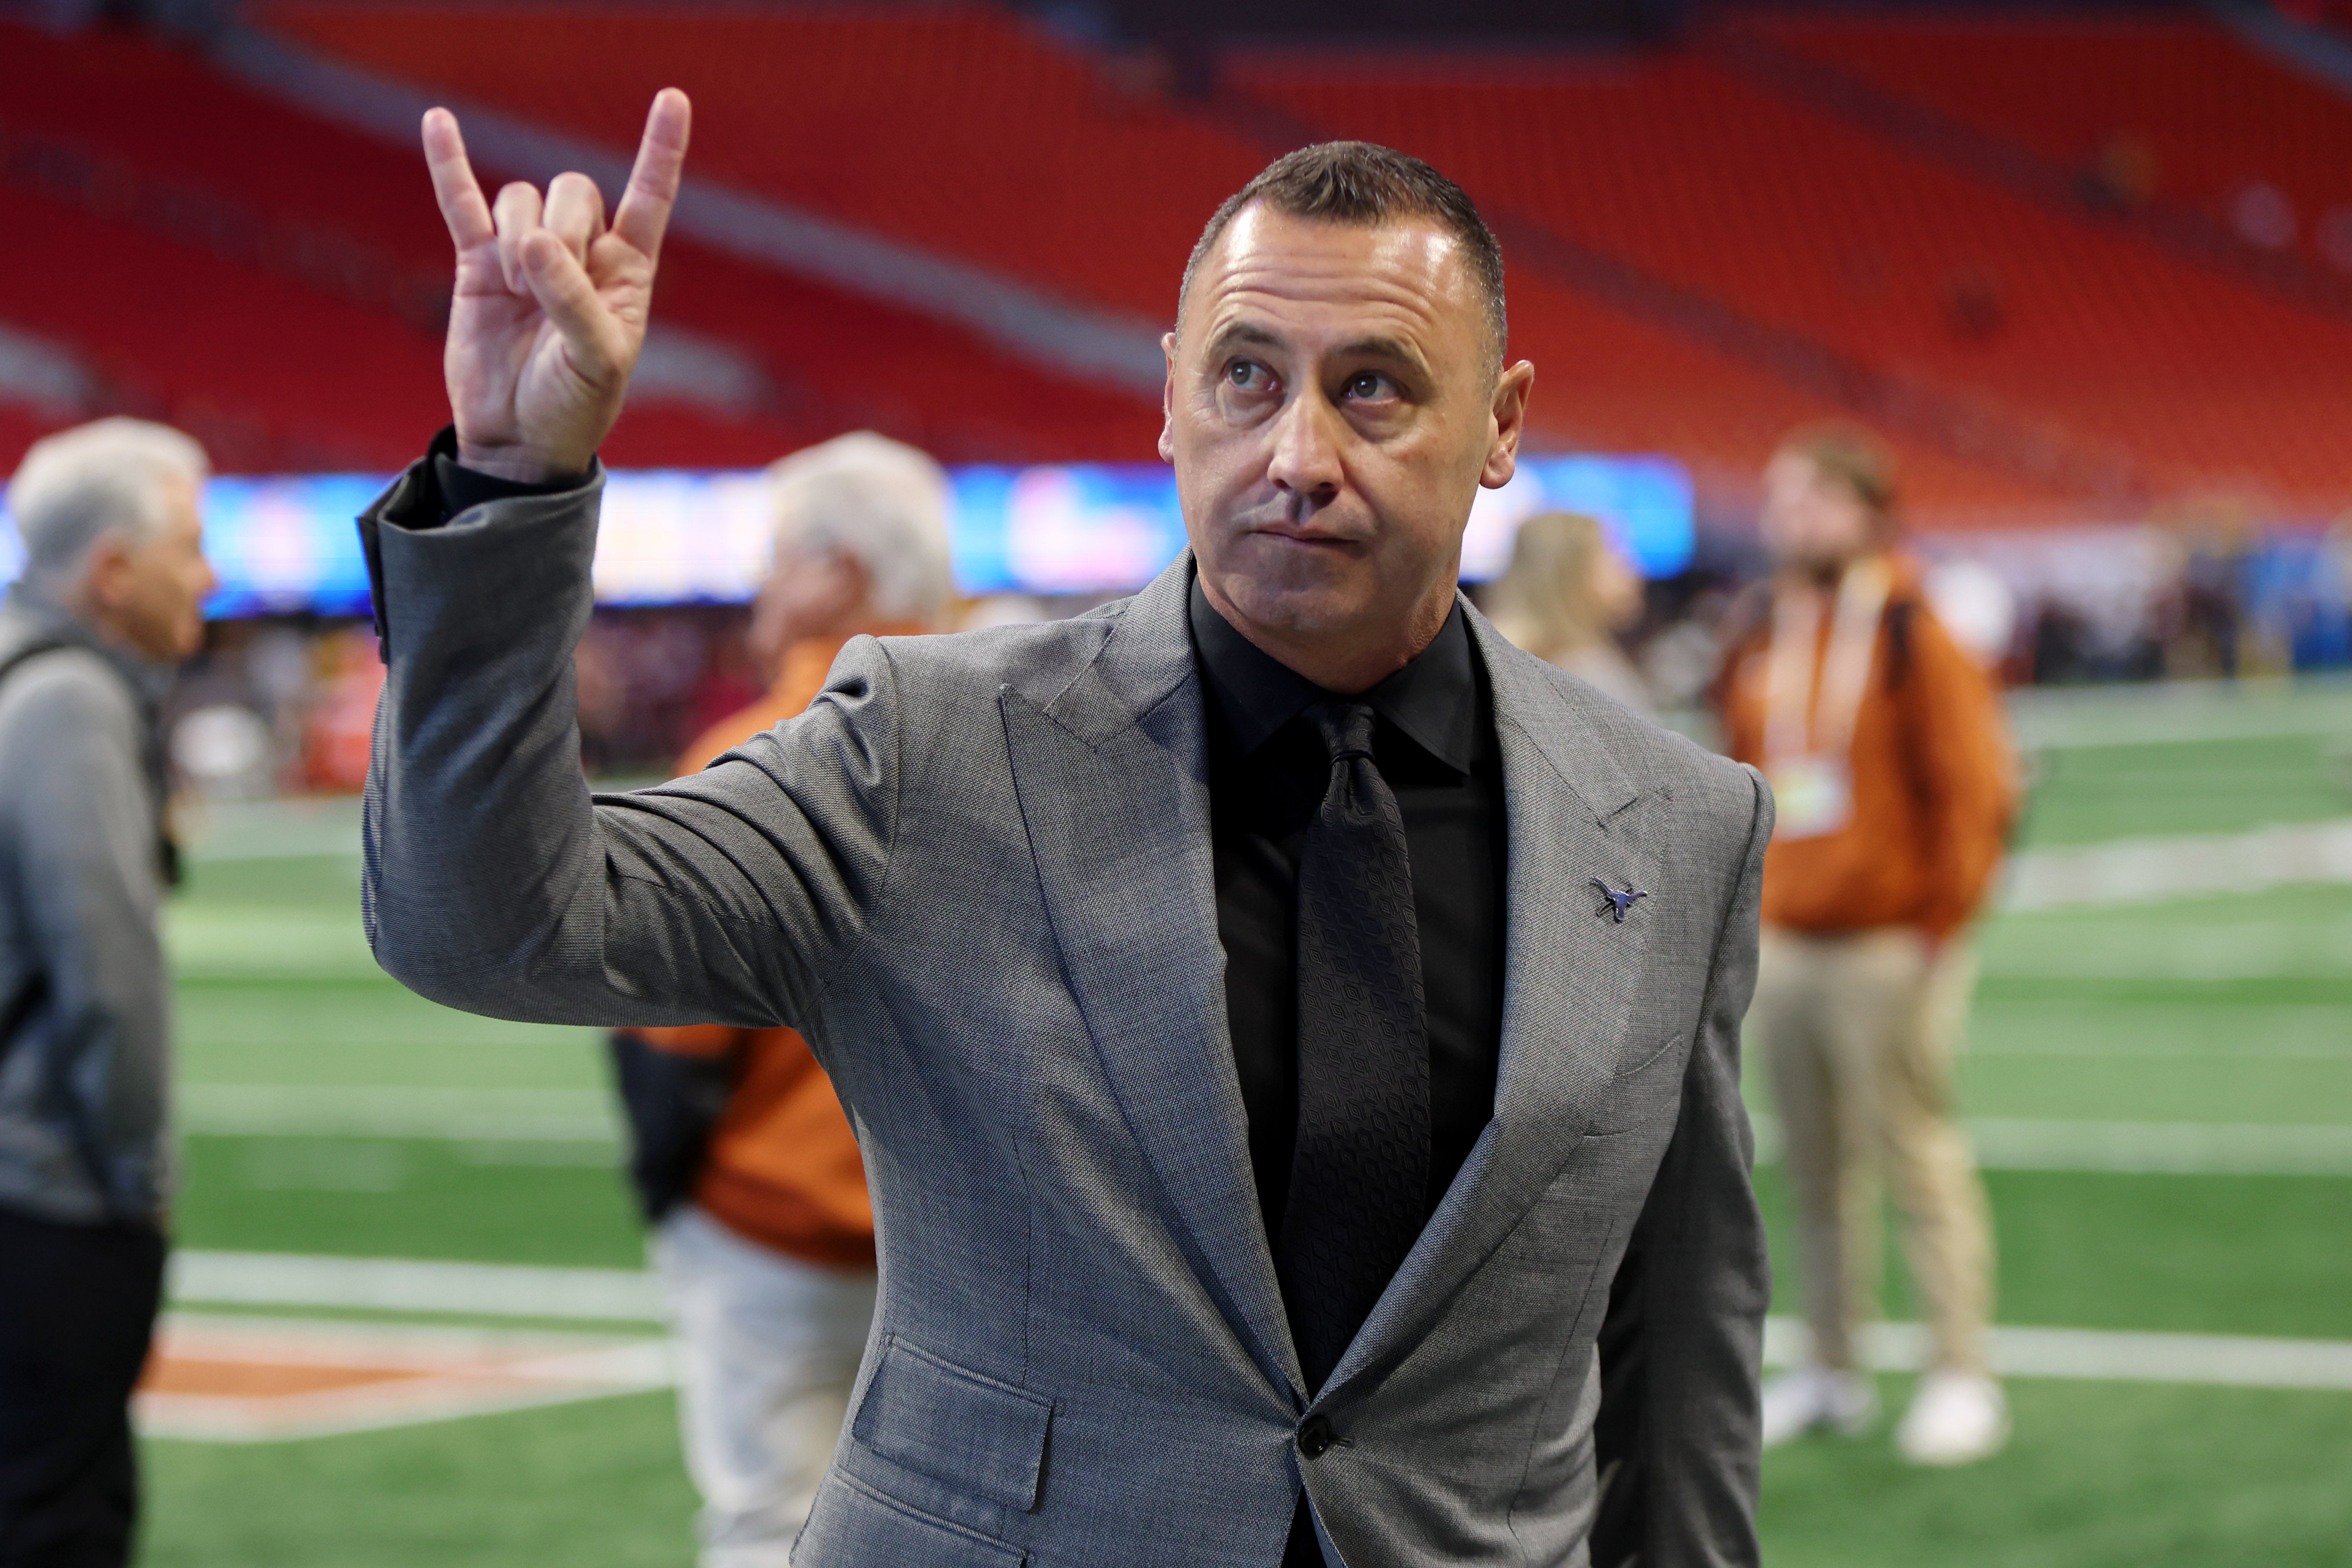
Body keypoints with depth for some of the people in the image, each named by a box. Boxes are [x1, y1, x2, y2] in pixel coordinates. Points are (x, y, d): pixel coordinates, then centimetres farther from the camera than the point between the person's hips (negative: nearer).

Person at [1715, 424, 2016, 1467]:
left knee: (1917, 1156, -5)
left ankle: (1961, 1377, 0)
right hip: (1782, 947, 6)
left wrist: (1940, 919, -11)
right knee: (1814, 1172, 9)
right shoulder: (1756, 644, 12)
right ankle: (1831, 1372, 16)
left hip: (1888, 947, -6)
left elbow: (1974, 787, -8)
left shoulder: (1915, 635, -7)